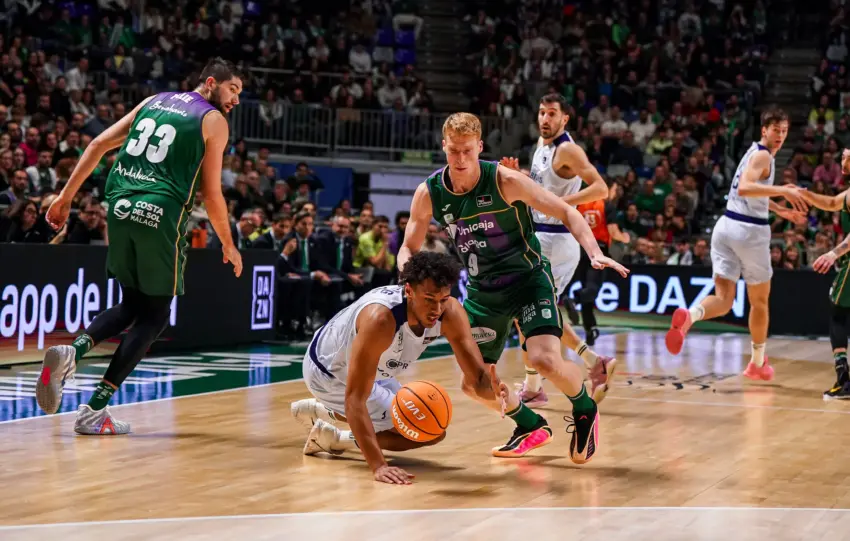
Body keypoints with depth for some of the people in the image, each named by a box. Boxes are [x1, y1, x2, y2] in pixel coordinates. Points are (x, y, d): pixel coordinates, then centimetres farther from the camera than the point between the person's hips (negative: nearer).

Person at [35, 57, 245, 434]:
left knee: (131, 305, 22)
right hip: (161, 215, -6)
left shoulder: (153, 101, 19)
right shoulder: (214, 121, 2)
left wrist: (66, 196, 13)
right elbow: (211, 194, 0)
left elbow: (99, 143, 12)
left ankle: (71, 352, -7)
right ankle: (94, 411, 0)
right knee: (155, 314, 8)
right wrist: (229, 246, 13)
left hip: (120, 206, 6)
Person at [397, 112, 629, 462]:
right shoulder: (429, 194, -9)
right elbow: (409, 248, 4)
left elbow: (566, 213, -15)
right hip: (482, 290, 5)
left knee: (545, 360, -25)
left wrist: (595, 254, -30)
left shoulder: (503, 181, -20)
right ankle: (531, 427, 32)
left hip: (528, 278, -5)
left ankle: (585, 411, 8)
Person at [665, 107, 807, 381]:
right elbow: (744, 188, -27)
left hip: (727, 225, 7)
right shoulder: (763, 156, -10)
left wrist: (783, 211, 38)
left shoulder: (755, 152, 19)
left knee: (723, 299, -3)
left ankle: (688, 316, -35)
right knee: (759, 300, 12)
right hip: (750, 230, -7)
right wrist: (783, 190, -31)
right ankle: (758, 363, 26)